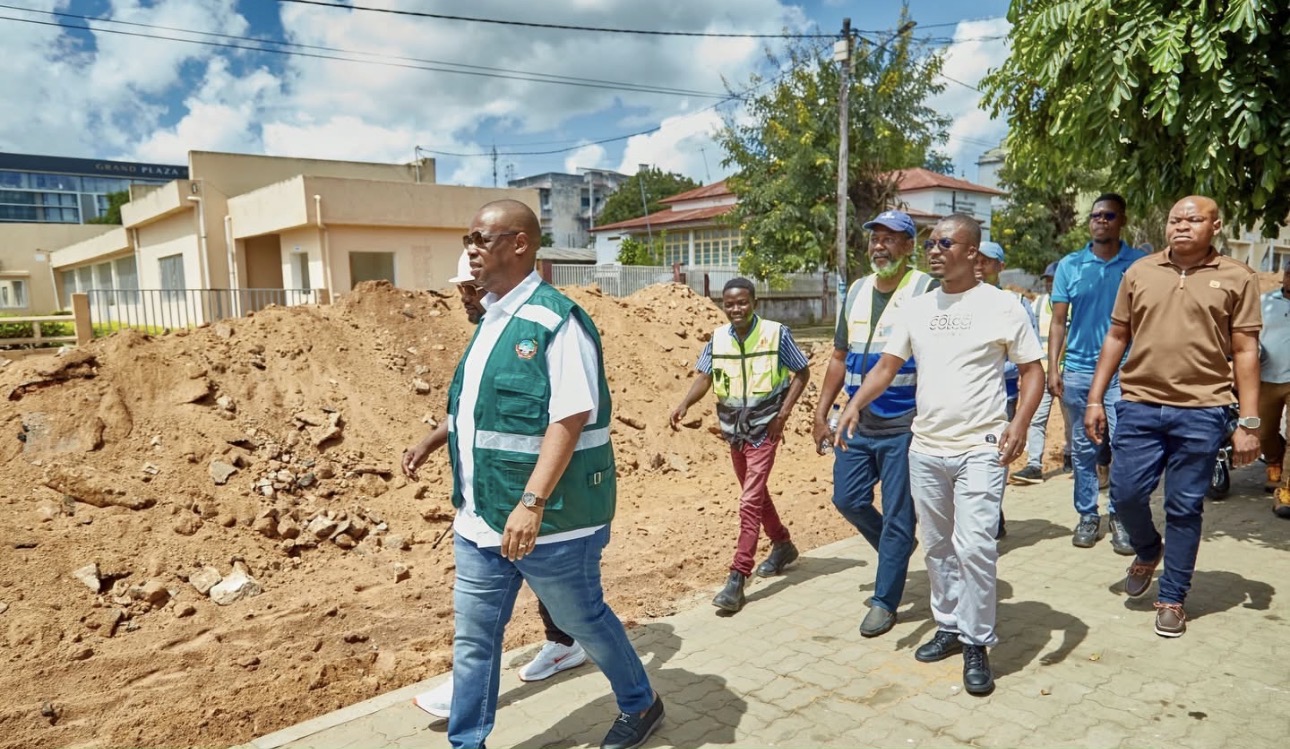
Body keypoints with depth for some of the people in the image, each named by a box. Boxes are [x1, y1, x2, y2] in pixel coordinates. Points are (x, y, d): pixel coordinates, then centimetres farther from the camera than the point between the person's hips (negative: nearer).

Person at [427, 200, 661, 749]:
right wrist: (468, 498, 21)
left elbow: (569, 420, -23)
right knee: (473, 637, 14)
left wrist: (532, 504, -28)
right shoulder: (490, 320, 10)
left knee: (584, 621, 13)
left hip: (547, 519, -7)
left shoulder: (555, 319, -17)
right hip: (480, 519, 8)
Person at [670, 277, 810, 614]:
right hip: (734, 430, 5)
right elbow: (704, 377, 1)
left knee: (750, 501, -11)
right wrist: (684, 405, -18)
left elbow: (802, 373, -4)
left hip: (764, 429, -5)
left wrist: (783, 413, -13)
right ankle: (783, 544, 42)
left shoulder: (777, 334, -12)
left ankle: (736, 579, -9)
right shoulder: (718, 338, 0)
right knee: (755, 494, 19)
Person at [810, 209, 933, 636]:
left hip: (904, 428, -6)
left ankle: (885, 601, 18)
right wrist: (821, 413, 13)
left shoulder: (926, 291, -9)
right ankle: (897, 552, 39)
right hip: (858, 425, 6)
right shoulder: (856, 292, 10)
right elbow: (840, 358, 16)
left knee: (897, 516, 3)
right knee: (848, 500, 12)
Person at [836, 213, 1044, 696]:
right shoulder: (916, 308, 8)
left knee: (974, 547, -9)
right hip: (925, 449, 5)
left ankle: (976, 645, 7)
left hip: (980, 450, -5)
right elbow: (888, 365, 7)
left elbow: (1032, 370, -1)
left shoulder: (1002, 306, -4)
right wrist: (855, 404, -10)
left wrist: (1020, 424, -17)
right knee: (937, 546, 14)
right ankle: (949, 626, 30)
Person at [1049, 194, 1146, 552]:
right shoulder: (1070, 265, 7)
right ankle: (1087, 515, 19)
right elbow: (1058, 321, 7)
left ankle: (1120, 515, 11)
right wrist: (1053, 368, 0)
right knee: (1082, 448, 8)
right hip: (1077, 369, 2)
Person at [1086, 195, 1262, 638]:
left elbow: (1245, 352, 1)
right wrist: (1095, 399, 6)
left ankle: (1172, 599, 22)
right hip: (1139, 406, 2)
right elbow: (1117, 338, 11)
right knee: (1125, 493, 2)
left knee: (1185, 508, 6)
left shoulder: (1236, 278, 2)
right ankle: (1148, 550, 35)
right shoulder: (1140, 272, 8)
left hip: (1202, 412, -2)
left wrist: (1248, 423, -3)